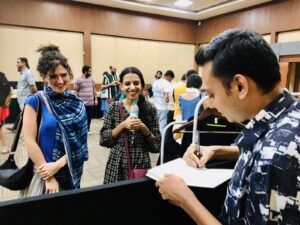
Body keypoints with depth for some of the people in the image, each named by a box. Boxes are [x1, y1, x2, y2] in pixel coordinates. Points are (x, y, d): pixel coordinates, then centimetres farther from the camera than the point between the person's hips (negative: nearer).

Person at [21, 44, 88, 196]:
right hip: (43, 171, -3)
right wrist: (49, 178, -13)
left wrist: (58, 164, -15)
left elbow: (79, 141, -3)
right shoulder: (34, 102, -10)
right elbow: (30, 142, -12)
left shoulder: (77, 103, -2)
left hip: (71, 171, 3)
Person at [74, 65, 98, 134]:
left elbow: (94, 90, 15)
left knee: (89, 116, 10)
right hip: (82, 103, -4)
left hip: (91, 102, 4)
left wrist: (96, 99, 11)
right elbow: (76, 92, -4)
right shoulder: (78, 80, -5)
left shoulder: (91, 79, 9)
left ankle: (88, 129, 26)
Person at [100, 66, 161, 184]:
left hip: (141, 165, 0)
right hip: (117, 166, 0)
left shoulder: (150, 109, -5)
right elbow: (103, 140, -5)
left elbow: (157, 146, -2)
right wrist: (123, 125, -17)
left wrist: (143, 128, -17)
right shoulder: (114, 107, -4)